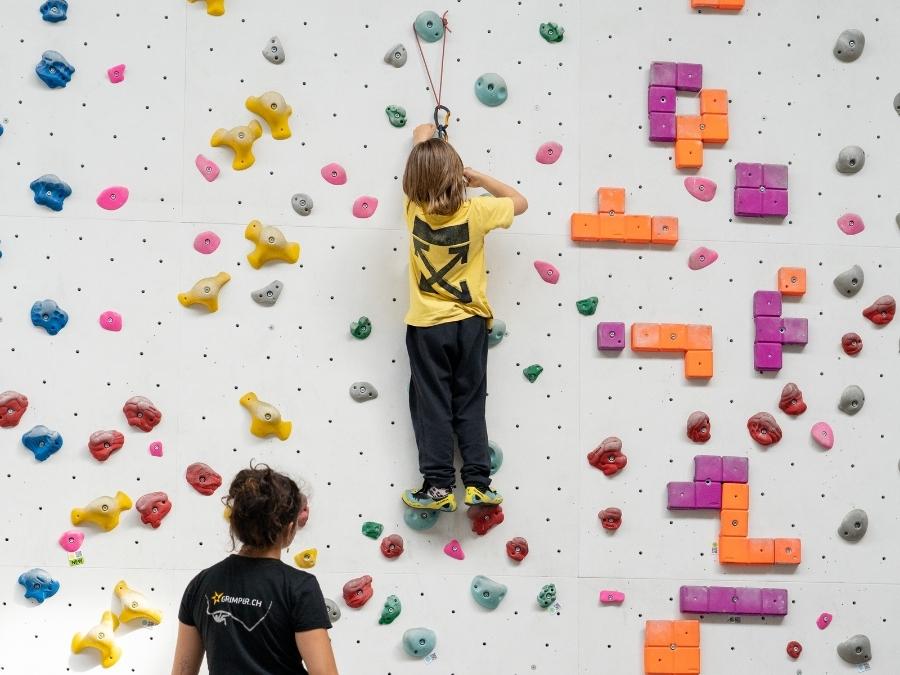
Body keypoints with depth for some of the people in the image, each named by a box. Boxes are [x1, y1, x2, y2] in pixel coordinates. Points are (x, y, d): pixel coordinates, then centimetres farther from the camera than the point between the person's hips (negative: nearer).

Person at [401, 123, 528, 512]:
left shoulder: (414, 210, -9)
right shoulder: (475, 212, -14)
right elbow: (520, 202, 5)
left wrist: (424, 136, 29)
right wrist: (481, 179, 5)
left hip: (426, 326, 0)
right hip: (469, 323, 0)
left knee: (432, 407, 4)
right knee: (470, 406, 9)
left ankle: (438, 486, 1)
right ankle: (477, 483, 7)